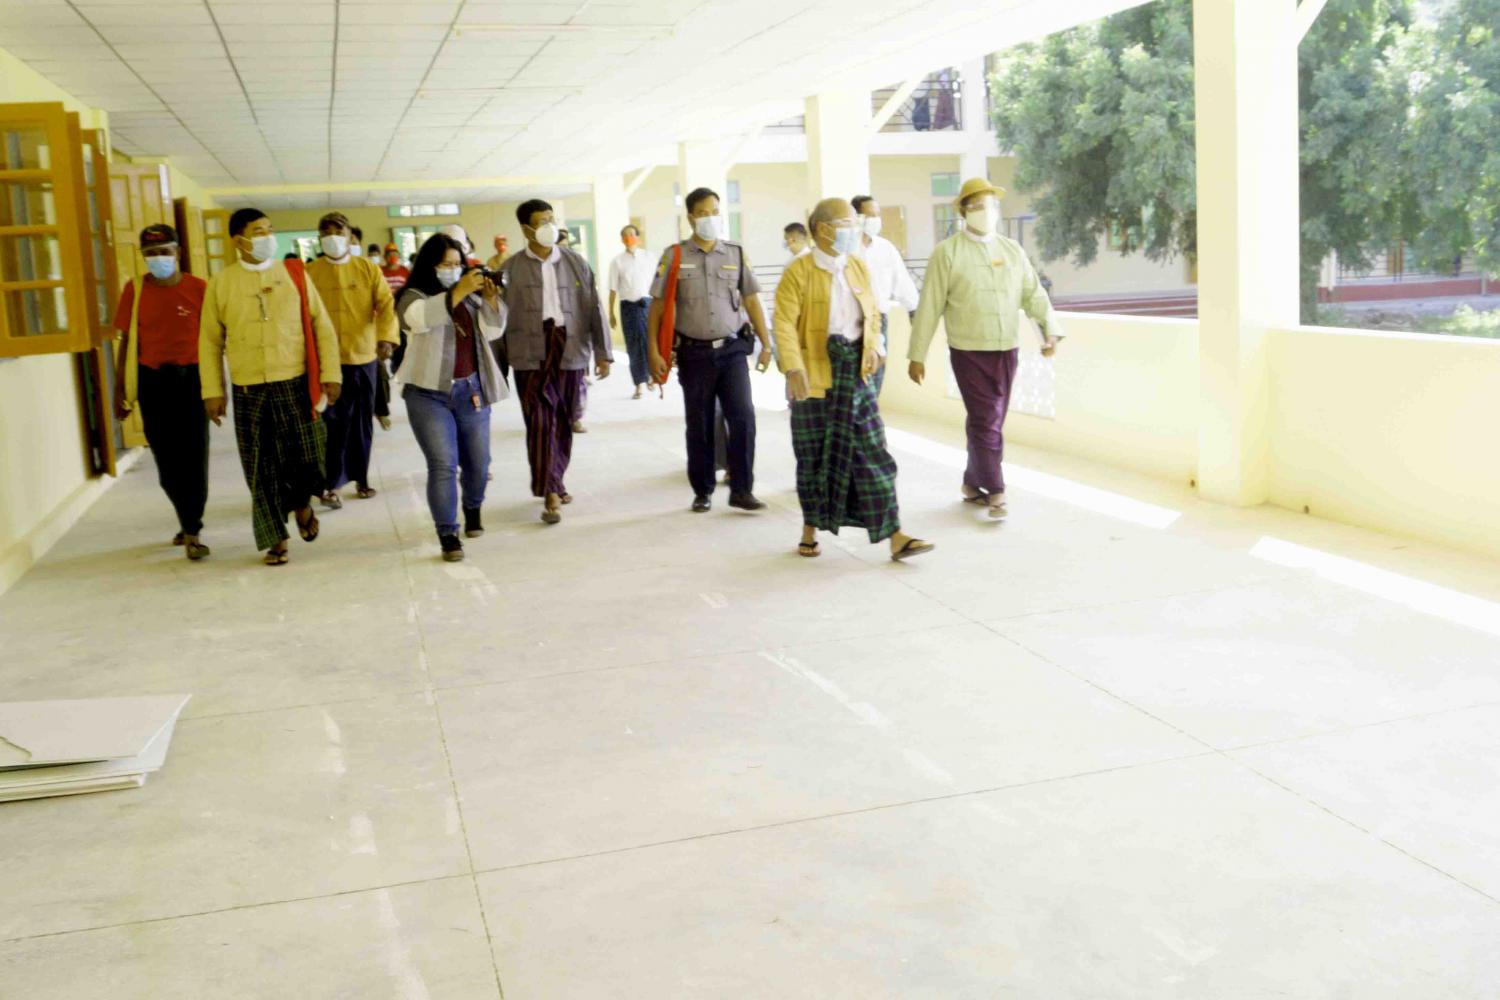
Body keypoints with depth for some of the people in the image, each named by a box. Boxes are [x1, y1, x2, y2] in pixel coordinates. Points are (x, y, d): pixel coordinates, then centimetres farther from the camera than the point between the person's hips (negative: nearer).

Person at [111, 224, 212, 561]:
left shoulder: (199, 288, -3)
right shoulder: (134, 290, 2)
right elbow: (128, 342, 6)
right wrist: (119, 389, 4)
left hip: (191, 379, -2)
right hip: (152, 382, 2)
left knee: (194, 457, -1)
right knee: (167, 460, 7)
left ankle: (192, 530, 9)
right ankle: (190, 524, 27)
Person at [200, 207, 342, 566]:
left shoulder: (295, 274, 4)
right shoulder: (220, 284, 3)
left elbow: (322, 327, 4)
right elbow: (210, 341, 6)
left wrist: (330, 374, -3)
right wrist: (213, 391, 1)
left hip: (296, 384, 0)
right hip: (249, 391, 0)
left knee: (308, 459, -1)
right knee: (261, 470, 4)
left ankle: (302, 503, 32)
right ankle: (276, 540, 18)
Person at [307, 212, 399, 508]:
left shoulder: (369, 269, 3)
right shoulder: (309, 273, 0)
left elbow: (386, 304, -6)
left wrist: (387, 336, -22)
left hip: (365, 357, 2)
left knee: (362, 422, 12)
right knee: (334, 423, -5)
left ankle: (360, 478, 25)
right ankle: (330, 485, 2)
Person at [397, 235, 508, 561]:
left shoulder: (470, 298, 9)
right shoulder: (415, 296, -5)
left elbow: (492, 332, 3)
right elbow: (418, 318, -28)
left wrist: (491, 299, -14)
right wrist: (458, 292, -33)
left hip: (471, 390, 5)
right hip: (429, 394, -4)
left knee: (477, 462, 12)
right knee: (443, 465, -9)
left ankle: (473, 509, 41)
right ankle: (448, 535, -2)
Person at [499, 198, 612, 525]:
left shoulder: (576, 263, 7)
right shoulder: (511, 268, 3)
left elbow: (594, 308, 6)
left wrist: (603, 352, 2)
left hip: (570, 350, 2)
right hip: (530, 353, -2)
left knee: (563, 422, 10)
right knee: (540, 423, -8)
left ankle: (556, 483, 26)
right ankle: (550, 493, -8)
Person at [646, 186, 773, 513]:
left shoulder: (736, 254, 5)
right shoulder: (674, 256, -1)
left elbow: (751, 302, 8)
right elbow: (657, 306, -1)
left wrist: (766, 344, 3)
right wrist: (653, 352, -7)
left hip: (733, 350, 1)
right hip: (694, 353, -1)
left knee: (743, 417, -8)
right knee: (698, 425, 7)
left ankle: (741, 489, 3)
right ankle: (703, 491, 20)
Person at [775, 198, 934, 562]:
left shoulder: (859, 268, 8)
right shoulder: (799, 272, -9)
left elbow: (872, 313, 17)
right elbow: (784, 323, -15)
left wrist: (873, 346, 0)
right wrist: (794, 369, -25)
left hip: (856, 371, 4)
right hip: (816, 372, -4)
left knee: (872, 452, 0)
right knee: (815, 453, 8)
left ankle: (894, 536, 0)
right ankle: (810, 530, 26)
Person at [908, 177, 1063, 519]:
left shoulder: (1012, 250, 8)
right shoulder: (948, 252, -5)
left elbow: (1033, 294, 4)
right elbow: (929, 307, -6)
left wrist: (1050, 330, -12)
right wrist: (917, 355, -7)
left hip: (1006, 351, 5)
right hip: (969, 352, -5)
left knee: (990, 422, 12)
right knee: (986, 421, -7)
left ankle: (973, 484, 26)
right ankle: (995, 491, 0)